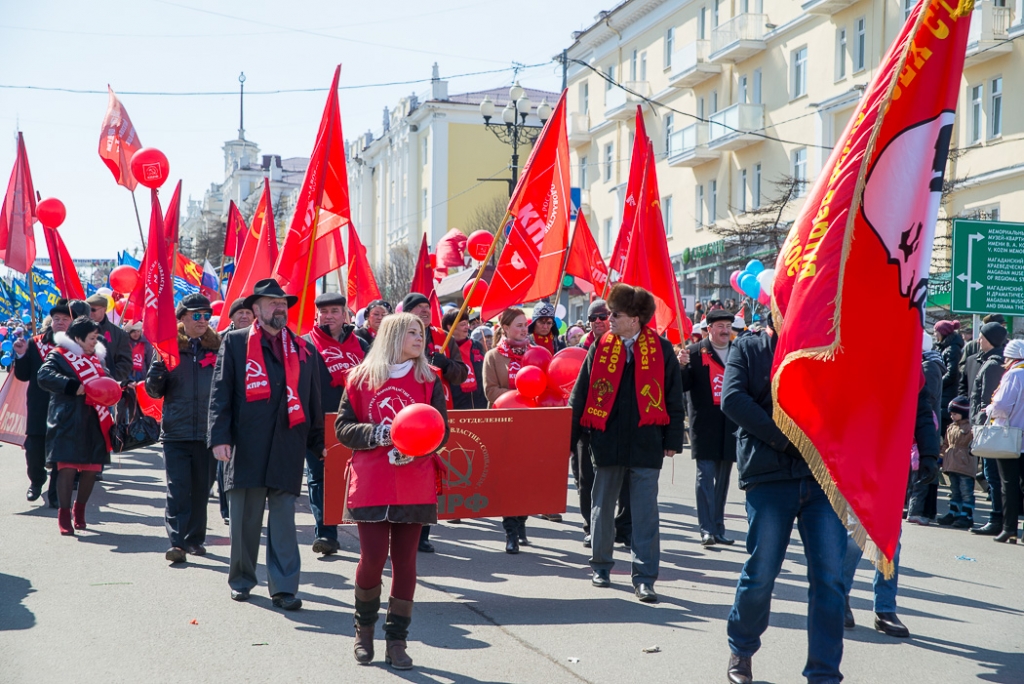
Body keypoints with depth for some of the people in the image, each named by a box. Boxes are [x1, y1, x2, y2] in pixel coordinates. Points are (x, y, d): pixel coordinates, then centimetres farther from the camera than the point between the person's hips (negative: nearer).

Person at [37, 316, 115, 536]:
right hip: (68, 422, -6)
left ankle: (80, 511, 26)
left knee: (91, 468, 8)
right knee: (67, 467, -8)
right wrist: (73, 386, -24)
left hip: (93, 423, 7)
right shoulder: (59, 355, -3)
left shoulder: (95, 358, 19)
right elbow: (45, 375, -18)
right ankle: (64, 516, 0)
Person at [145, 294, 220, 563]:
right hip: (176, 431, -2)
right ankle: (177, 543, -9)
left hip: (207, 432, 2)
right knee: (177, 489, -8)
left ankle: (195, 538, 20)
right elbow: (155, 391, 6)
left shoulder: (218, 348, 7)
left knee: (201, 489, 9)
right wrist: (157, 370, -15)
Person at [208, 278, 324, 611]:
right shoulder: (235, 343, 6)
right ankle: (241, 580, 21)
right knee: (244, 517, 6)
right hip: (246, 447, -2)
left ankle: (284, 586, 1)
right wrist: (219, 437, -9)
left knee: (284, 518, -1)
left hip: (288, 448, 2)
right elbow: (220, 393, 1)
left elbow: (313, 399, 16)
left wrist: (319, 442, 12)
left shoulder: (303, 349, 14)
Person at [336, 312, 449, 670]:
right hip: (370, 485, -1)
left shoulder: (428, 380, 6)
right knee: (372, 558, -5)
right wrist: (378, 433, -15)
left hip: (415, 486, 2)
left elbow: (441, 431, 5)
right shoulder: (361, 378, 3)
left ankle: (396, 640, 14)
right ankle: (364, 628, 21)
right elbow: (343, 428, 2)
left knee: (405, 561, 3)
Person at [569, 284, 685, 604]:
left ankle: (644, 577, 1)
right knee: (602, 506, 13)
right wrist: (568, 438, 2)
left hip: (646, 442, -2)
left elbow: (673, 397, 3)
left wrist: (673, 440, 0)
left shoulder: (661, 349, -1)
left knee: (645, 512, -3)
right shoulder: (601, 347, 3)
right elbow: (580, 395, 5)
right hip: (606, 439, 2)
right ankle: (601, 565, 30)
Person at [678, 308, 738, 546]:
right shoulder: (695, 352, -1)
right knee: (706, 476, -7)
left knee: (723, 479, 10)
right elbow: (682, 386, -6)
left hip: (731, 425, 4)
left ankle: (718, 528, 17)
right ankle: (707, 529, -7)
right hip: (705, 425, -4)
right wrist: (682, 366, -23)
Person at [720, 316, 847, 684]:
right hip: (770, 474, -2)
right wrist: (784, 439, -14)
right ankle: (741, 651, 26)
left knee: (829, 576, -3)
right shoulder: (747, 348, 8)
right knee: (760, 572, 1)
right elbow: (733, 398, -7)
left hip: (823, 472, 2)